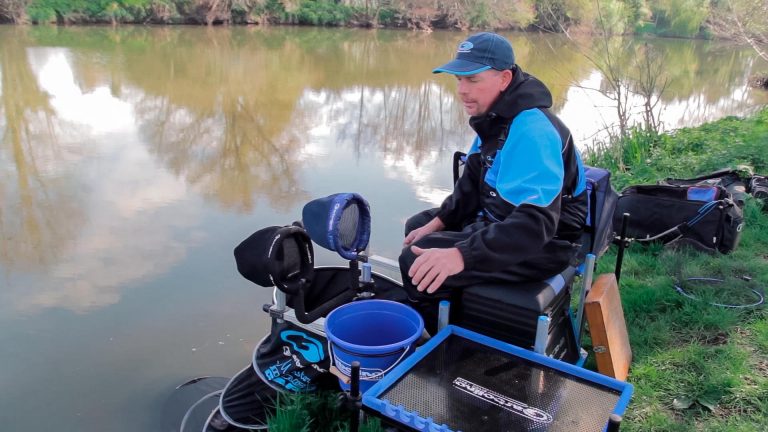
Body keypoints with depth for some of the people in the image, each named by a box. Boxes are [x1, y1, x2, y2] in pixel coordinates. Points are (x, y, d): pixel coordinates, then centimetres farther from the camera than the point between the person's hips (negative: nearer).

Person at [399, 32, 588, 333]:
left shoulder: (531, 131, -29)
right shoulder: (496, 117, 4)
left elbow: (536, 223, -38)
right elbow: (473, 182, 15)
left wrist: (461, 255, -46)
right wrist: (438, 222, 3)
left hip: (542, 244, -10)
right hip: (500, 220, 10)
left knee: (416, 263, -20)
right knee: (416, 227, 16)